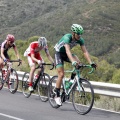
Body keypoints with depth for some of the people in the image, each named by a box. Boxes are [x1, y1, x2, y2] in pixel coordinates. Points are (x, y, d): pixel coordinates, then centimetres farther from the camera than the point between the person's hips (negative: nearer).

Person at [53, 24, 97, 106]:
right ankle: (57, 96, -4)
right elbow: (68, 51, -48)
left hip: (66, 54, 5)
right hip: (59, 53, -5)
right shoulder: (67, 37, -34)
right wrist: (73, 61, -63)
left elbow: (85, 52, -20)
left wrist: (91, 63, -34)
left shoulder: (80, 40, -17)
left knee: (78, 62, -25)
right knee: (61, 74, -15)